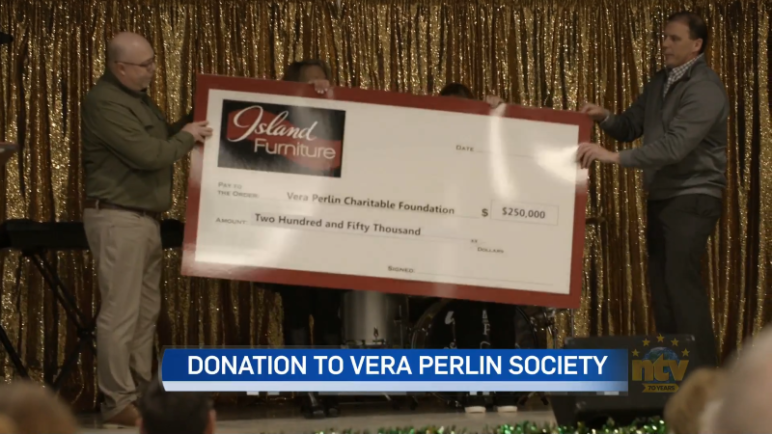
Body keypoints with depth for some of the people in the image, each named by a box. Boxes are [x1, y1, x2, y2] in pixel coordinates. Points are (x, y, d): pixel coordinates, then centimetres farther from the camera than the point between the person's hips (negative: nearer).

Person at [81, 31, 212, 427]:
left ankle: (141, 394, 17)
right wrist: (187, 137, -7)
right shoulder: (105, 103, -18)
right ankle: (118, 404, -7)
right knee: (120, 313, -9)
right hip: (117, 219, -10)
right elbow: (149, 155, -23)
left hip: (145, 218, 10)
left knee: (146, 311, 12)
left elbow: (161, 139, 22)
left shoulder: (137, 96, 13)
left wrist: (191, 123, 7)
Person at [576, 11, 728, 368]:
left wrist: (615, 157, -33)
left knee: (681, 281, -15)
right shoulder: (660, 82, 11)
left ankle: (700, 371, -13)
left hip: (692, 199, -9)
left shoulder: (705, 89, -17)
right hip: (662, 197, 9)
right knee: (661, 282, 10)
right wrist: (605, 119, -8)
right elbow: (631, 127, 15)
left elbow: (675, 145, -28)